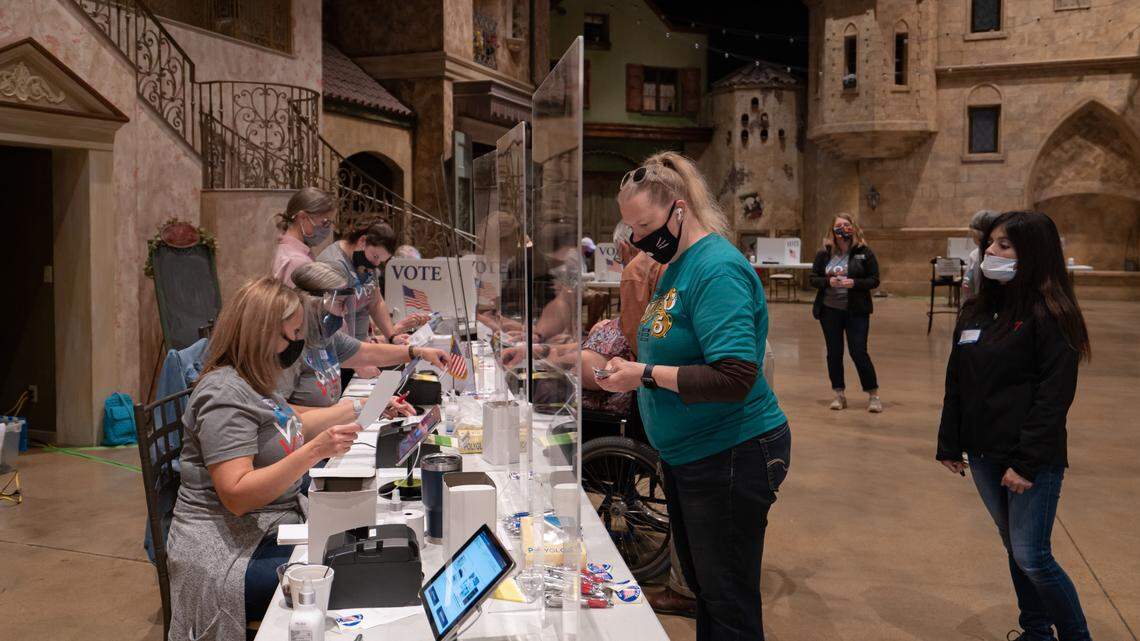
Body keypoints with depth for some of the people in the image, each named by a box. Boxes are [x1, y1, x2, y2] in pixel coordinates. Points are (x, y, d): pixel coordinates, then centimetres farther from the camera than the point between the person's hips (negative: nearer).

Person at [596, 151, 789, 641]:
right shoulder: (677, 264, 8)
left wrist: (645, 375, -24)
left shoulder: (718, 269, -21)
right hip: (687, 454, 10)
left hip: (731, 455, -10)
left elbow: (734, 378, -28)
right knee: (700, 586, 22)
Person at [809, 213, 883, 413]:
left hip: (856, 311, -3)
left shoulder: (864, 252, -3)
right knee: (834, 353, 8)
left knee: (859, 352, -4)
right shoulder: (824, 254, 2)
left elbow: (874, 280, -4)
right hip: (829, 310, 3)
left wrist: (854, 283, -21)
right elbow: (813, 279, 3)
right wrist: (828, 281, -17)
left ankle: (873, 395, 10)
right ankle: (839, 394, 21)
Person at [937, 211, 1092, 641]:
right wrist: (949, 445, 9)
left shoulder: (1049, 315, -13)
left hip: (1033, 460, -6)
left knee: (1032, 557, -3)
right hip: (983, 455, 7)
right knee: (1015, 550, 17)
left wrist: (1027, 463, -19)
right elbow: (956, 384, 11)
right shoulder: (976, 311, 7)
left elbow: (1054, 396, -17)